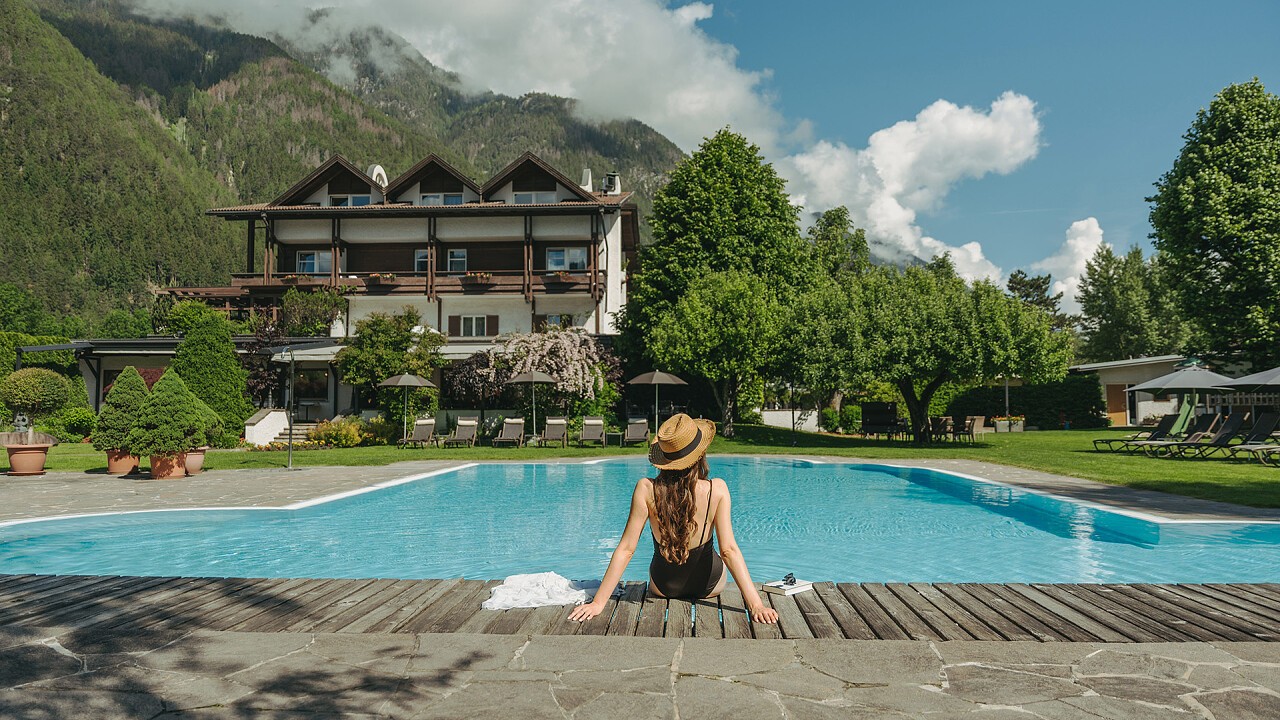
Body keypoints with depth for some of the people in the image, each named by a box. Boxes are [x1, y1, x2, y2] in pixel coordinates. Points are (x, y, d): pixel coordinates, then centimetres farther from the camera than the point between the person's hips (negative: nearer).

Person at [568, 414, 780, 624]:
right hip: (709, 585, 0)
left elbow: (626, 549, -24)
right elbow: (729, 550, -29)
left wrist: (598, 603, -18)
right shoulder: (716, 490, -26)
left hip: (663, 587, 1)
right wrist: (756, 604, -26)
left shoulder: (646, 489, -26)